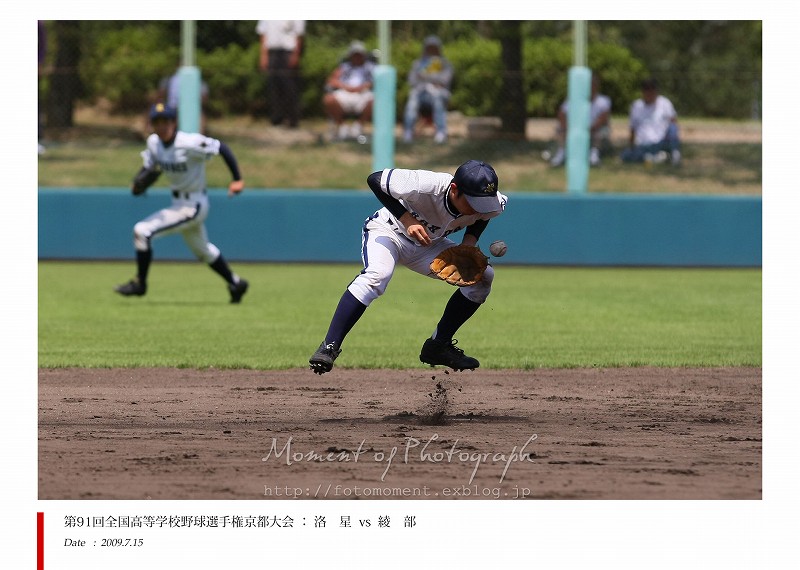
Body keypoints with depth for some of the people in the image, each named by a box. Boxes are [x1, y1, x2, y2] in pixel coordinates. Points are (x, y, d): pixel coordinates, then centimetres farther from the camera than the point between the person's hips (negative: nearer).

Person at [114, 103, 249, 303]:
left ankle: (140, 283, -2)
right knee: (201, 249, 25)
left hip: (193, 205, -9)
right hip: (178, 202, 9)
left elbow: (221, 148, -19)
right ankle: (235, 283, 43)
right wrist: (139, 183, -16)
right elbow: (149, 169, 7)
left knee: (143, 231, -16)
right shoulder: (154, 143, -3)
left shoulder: (190, 143, -24)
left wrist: (237, 180, -21)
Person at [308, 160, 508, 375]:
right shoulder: (427, 185, -38)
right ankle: (329, 347, -35)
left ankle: (439, 345, 6)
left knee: (484, 276, -4)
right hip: (389, 230, -6)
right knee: (377, 274, -35)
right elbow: (375, 179, -28)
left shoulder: (494, 204, -22)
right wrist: (407, 220, -35)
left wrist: (469, 243, -15)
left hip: (430, 243, 6)